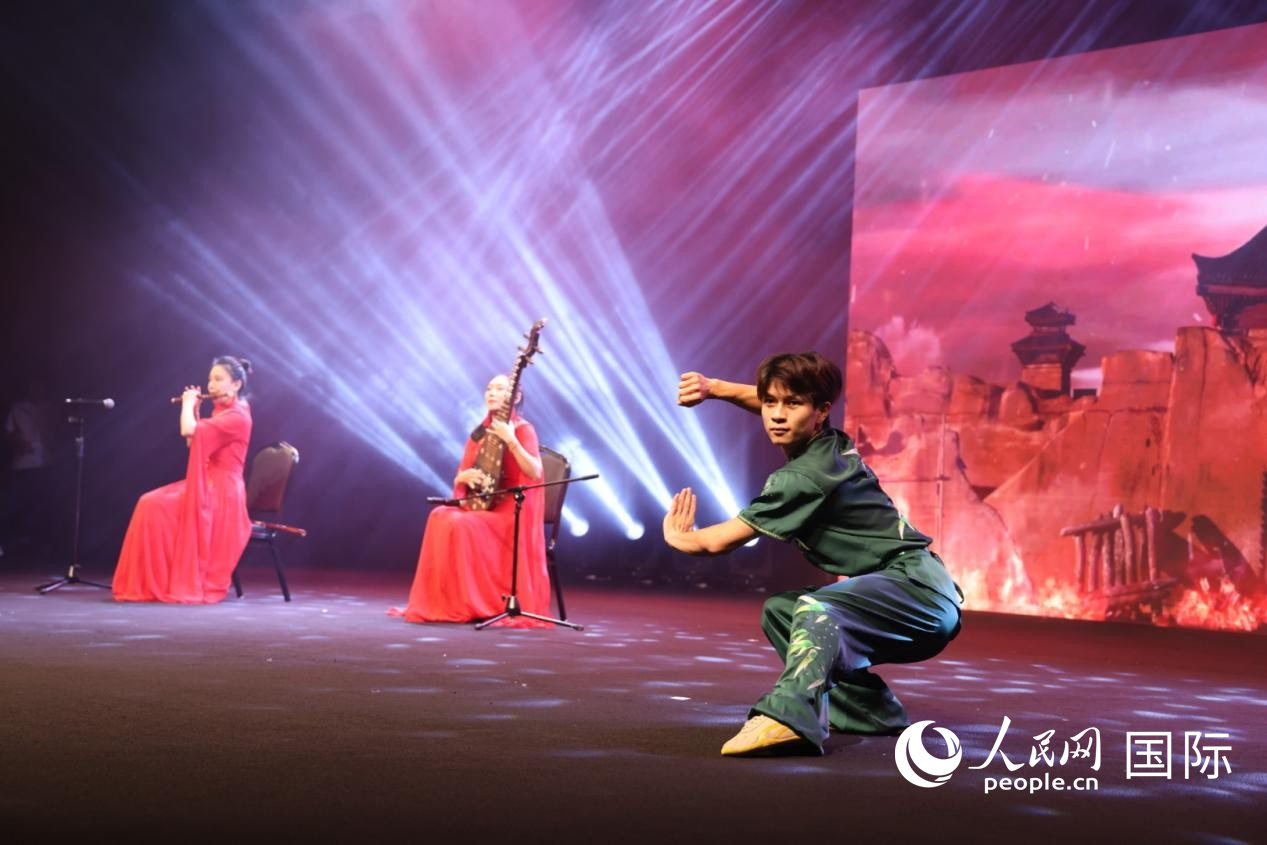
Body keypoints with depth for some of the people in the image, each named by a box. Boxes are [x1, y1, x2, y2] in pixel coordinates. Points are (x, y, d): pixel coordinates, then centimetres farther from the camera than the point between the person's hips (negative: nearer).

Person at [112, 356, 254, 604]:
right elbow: (194, 442, 23)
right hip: (207, 487, 9)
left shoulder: (237, 416, -14)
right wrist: (193, 408, 16)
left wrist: (188, 403, -6)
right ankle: (154, 582, -10)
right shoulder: (221, 412, 18)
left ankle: (185, 583, -14)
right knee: (151, 504, -9)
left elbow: (188, 431, -25)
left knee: (156, 507, -20)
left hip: (220, 493, -9)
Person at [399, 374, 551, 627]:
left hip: (511, 510, -6)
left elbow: (535, 473, -21)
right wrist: (464, 476, -7)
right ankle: (441, 602, -19)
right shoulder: (479, 432, 14)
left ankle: (474, 604, -21)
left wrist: (511, 441, -27)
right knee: (441, 517, -23)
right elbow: (458, 479, 16)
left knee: (462, 524, -30)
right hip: (480, 505, 6)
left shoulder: (522, 429, -5)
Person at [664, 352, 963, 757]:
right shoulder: (830, 442, 7)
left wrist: (676, 537, 8)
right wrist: (714, 387, 17)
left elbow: (717, 541, -12)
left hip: (921, 593, -10)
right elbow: (771, 402, 30)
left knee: (816, 608, -35)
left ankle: (789, 717, -57)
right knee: (780, 610, 16)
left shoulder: (802, 477, -17)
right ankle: (871, 711, 13)